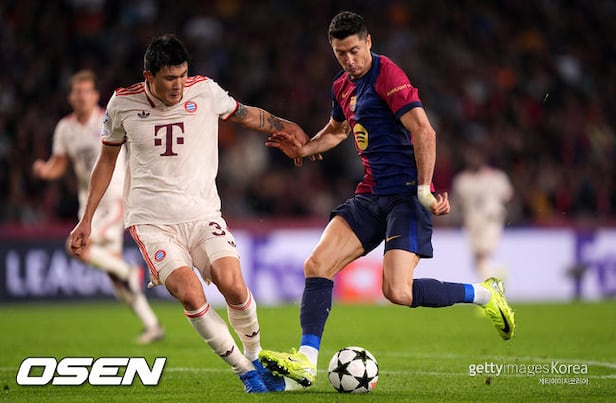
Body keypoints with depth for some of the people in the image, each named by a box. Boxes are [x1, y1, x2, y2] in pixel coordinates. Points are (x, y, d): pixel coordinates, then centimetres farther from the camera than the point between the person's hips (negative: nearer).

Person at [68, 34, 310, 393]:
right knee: (190, 293, -23)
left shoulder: (205, 91, -1)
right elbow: (107, 160, 14)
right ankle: (246, 373, -8)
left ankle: (256, 357, 7)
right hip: (151, 221, -1)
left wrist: (286, 128, 13)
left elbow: (245, 114, 20)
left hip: (203, 214, 1)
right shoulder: (123, 103, 0)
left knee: (233, 286, -22)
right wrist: (87, 219, 14)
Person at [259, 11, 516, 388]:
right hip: (371, 195, 8)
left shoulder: (388, 75, -12)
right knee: (317, 265, -6)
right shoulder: (343, 87, 15)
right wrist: (302, 149, 17)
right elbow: (337, 130, 35)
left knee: (398, 292, -19)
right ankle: (306, 361, -6)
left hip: (406, 195, -8)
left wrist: (425, 189, -24)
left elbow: (425, 132, -20)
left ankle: (485, 294, 2)